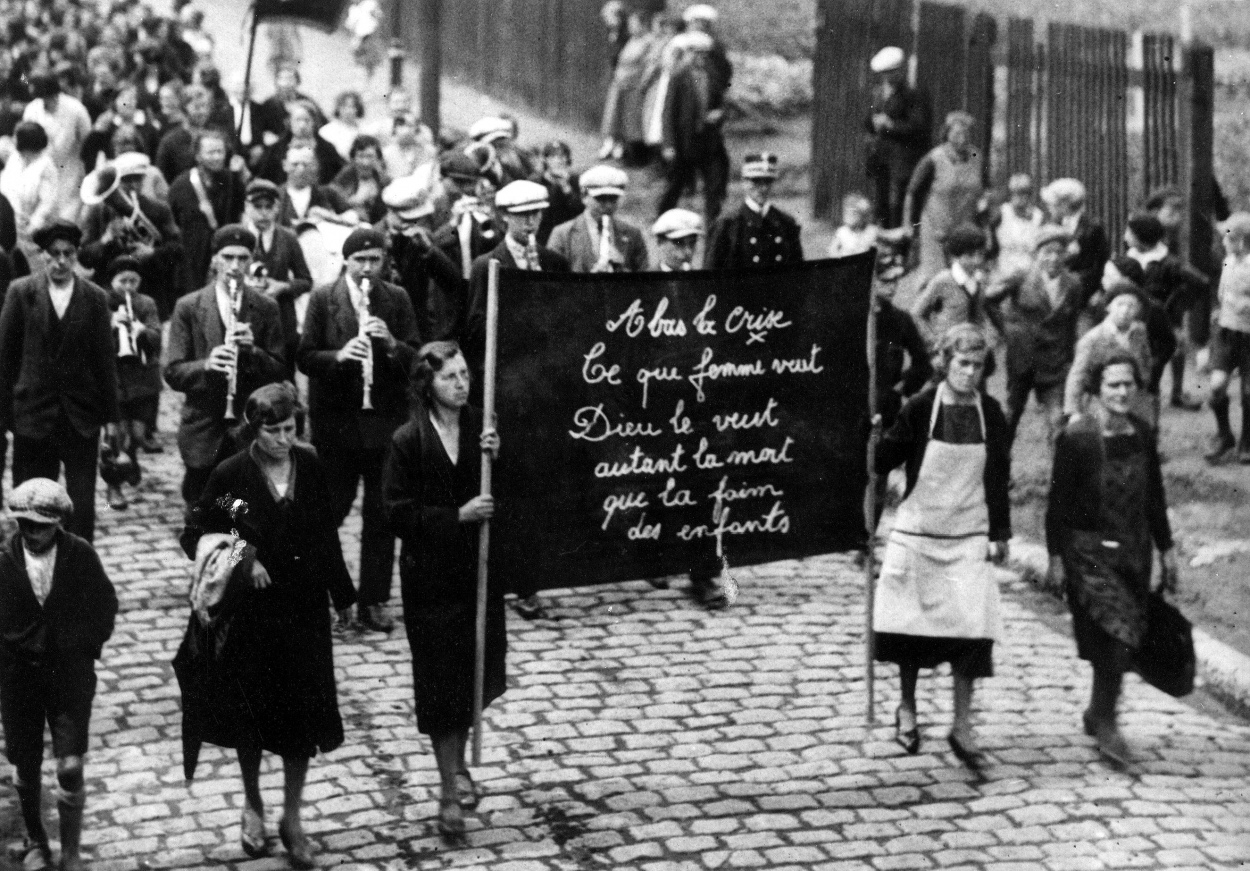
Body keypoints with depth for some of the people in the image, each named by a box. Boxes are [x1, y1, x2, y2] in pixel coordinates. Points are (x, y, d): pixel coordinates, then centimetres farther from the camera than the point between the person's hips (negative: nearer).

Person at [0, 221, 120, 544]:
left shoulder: (95, 297, 1)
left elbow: (105, 360, 3)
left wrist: (110, 417, 1)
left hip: (82, 416, 0)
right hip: (32, 415, 0)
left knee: (82, 503, -1)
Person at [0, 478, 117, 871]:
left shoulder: (80, 555, -11)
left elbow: (105, 604, 3)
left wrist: (84, 647, -1)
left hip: (70, 673, -1)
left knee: (70, 767, -7)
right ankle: (35, 839, 35)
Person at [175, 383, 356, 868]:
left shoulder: (309, 465, -4)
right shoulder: (231, 476, -12)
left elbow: (325, 532, 6)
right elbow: (194, 536, -5)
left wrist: (341, 592, 9)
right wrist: (240, 560, -20)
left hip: (303, 608, 2)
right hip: (250, 612, -2)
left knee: (302, 714, 4)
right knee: (252, 713, 12)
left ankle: (292, 818, 19)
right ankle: (252, 804, 34)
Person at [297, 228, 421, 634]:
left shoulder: (397, 300, 4)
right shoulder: (323, 298, -1)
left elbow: (417, 359, 0)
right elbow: (305, 357, -4)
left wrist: (391, 344, -19)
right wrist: (339, 355, -22)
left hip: (386, 421, 2)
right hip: (335, 420, -2)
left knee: (382, 517, 4)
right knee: (328, 512, 3)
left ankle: (373, 601, 13)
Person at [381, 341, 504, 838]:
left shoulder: (481, 429, 0)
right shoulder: (408, 442, -10)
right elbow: (398, 514, -12)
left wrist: (497, 459, -14)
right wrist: (457, 516, -19)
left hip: (479, 570, 3)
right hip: (431, 577, -3)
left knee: (476, 673, 10)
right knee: (441, 681, 3)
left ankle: (458, 762, 38)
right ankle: (450, 792, 15)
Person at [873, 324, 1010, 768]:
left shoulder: (990, 414, 1)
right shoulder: (920, 407, -6)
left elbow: (998, 478, 8)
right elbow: (885, 459, 0)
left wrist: (999, 535, 7)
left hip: (968, 538, 1)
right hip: (917, 532, -1)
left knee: (971, 629, -8)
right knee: (911, 624, 6)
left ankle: (962, 728, 2)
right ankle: (907, 709, 29)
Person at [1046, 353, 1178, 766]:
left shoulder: (1142, 436, 5)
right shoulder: (1076, 437, -12)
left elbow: (1154, 496, 15)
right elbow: (1058, 500, -8)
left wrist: (1166, 548, 15)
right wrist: (1055, 557, -9)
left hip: (1133, 548, 5)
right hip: (1089, 550, -5)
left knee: (1118, 639, 8)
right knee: (1117, 633, -15)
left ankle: (1097, 713, 28)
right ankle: (1105, 723, -1)